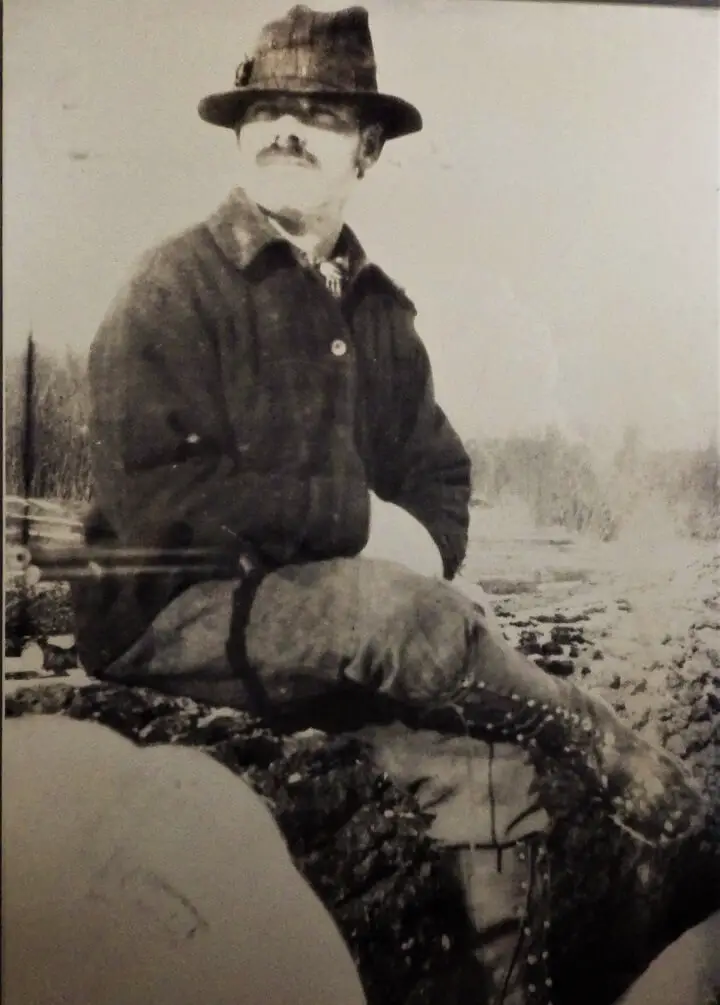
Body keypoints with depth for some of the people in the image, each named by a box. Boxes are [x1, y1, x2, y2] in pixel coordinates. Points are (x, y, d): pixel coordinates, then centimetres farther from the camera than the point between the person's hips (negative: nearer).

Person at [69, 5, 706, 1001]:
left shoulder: (382, 309, 12)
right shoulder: (177, 285, -6)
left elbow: (439, 477, 11)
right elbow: (156, 498, -17)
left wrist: (421, 556, -12)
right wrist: (358, 519, -17)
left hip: (338, 618, 5)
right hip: (178, 616, -5)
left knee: (485, 746, -22)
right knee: (381, 607, -33)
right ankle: (604, 748, -14)